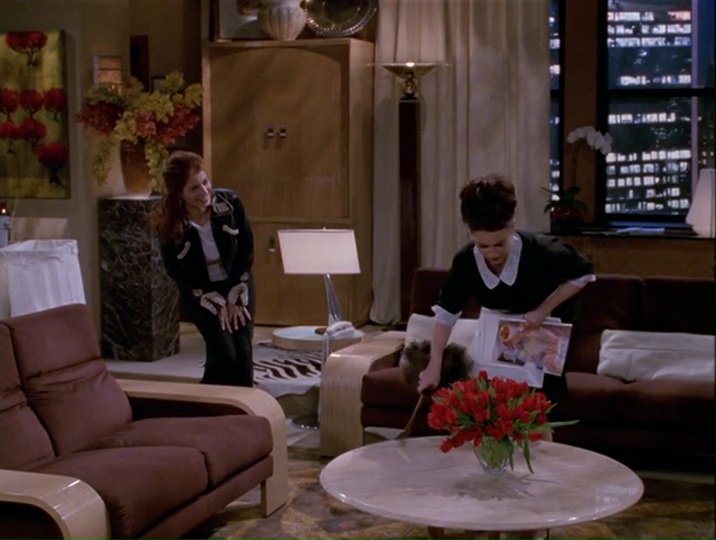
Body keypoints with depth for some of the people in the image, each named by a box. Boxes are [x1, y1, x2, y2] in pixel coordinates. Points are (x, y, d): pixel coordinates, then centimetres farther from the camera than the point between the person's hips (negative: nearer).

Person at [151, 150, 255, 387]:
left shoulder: (230, 202, -19)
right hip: (199, 294, -2)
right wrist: (216, 302, -13)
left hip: (238, 287, 2)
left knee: (242, 352, -10)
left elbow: (246, 249, -7)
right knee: (224, 353, -16)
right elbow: (178, 272, -11)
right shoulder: (167, 223, -23)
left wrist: (236, 297, -9)